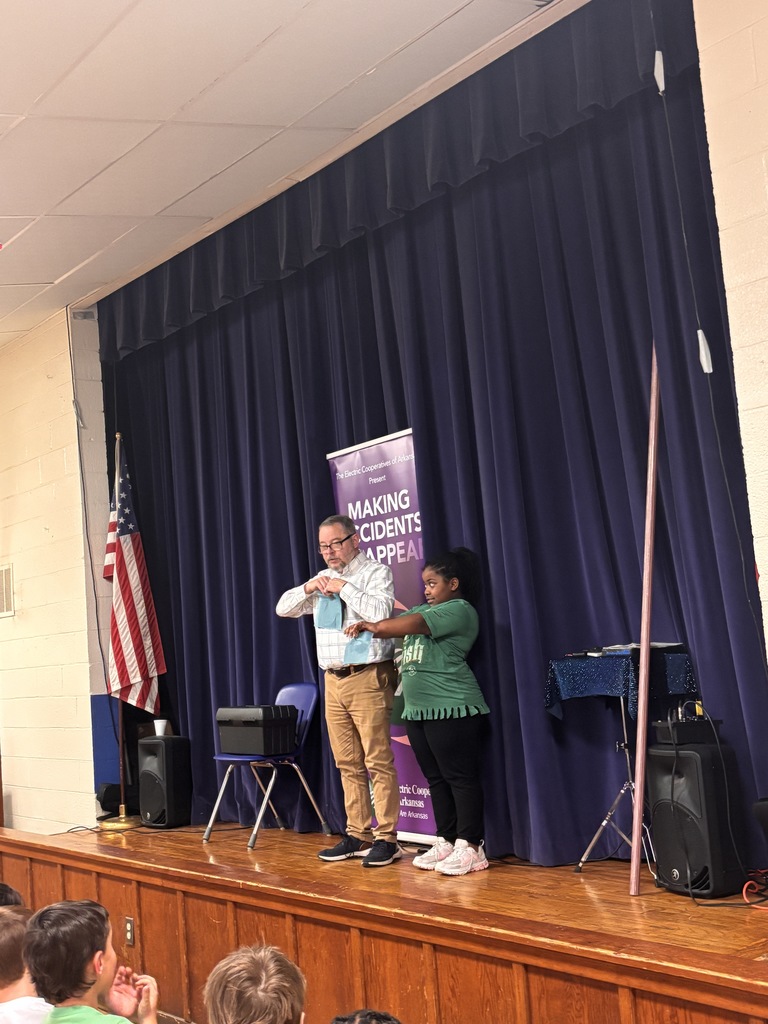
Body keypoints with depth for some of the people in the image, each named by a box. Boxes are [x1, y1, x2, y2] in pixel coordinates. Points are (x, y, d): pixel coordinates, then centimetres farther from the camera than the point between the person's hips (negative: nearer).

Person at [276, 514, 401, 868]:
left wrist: (344, 588, -14)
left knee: (378, 762, -6)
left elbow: (380, 611, -19)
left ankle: (386, 839, -1)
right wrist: (307, 588, 0)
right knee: (348, 764, 10)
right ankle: (357, 836, 16)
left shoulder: (376, 572, -2)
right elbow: (283, 608, 18)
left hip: (367, 678, -7)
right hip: (333, 680, 7)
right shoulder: (323, 580, 18)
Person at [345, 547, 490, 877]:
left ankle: (471, 847, -3)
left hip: (452, 710, -9)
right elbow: (392, 620, 16)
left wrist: (372, 627, -7)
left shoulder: (459, 610, -7)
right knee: (436, 779, 11)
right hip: (418, 710, 9)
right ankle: (446, 841, 17)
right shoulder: (425, 609, 23)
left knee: (460, 777, -6)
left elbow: (410, 625, -19)